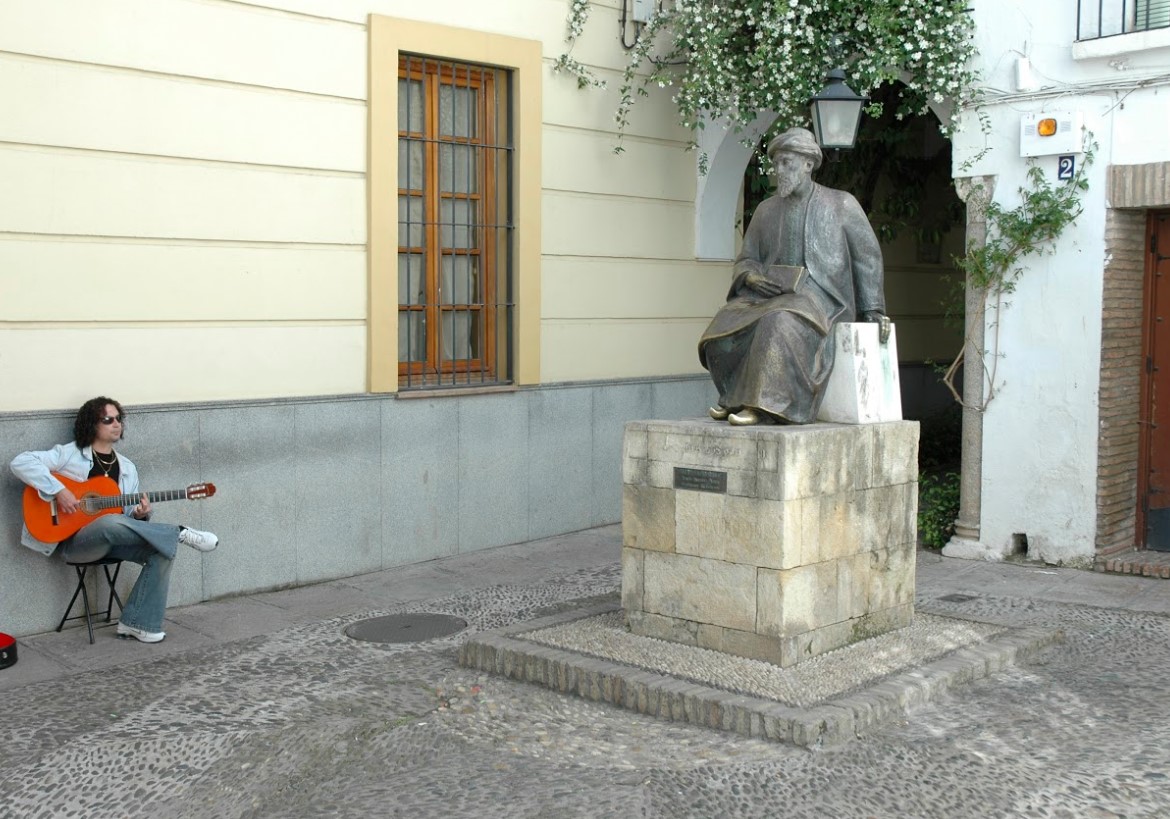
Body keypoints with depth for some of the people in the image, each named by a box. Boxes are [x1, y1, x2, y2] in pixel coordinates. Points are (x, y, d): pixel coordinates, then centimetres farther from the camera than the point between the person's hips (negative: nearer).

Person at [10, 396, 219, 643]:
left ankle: (136, 623, -15)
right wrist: (58, 490, -23)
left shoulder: (127, 467, 14)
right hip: (75, 540, -6)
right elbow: (20, 462, -14)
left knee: (162, 551, -21)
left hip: (113, 540, 6)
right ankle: (180, 534, -25)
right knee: (110, 523, -41)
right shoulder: (69, 455, -2)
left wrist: (140, 514, -10)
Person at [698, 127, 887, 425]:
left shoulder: (841, 204, 2)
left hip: (820, 298, -4)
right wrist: (750, 277, -12)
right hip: (772, 296, 4)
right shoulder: (766, 210, 12)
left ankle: (764, 405, -31)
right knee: (724, 329, -24)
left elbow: (867, 255, 5)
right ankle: (737, 394, -5)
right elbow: (746, 261, 13)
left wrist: (872, 310, -2)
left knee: (778, 325, -38)